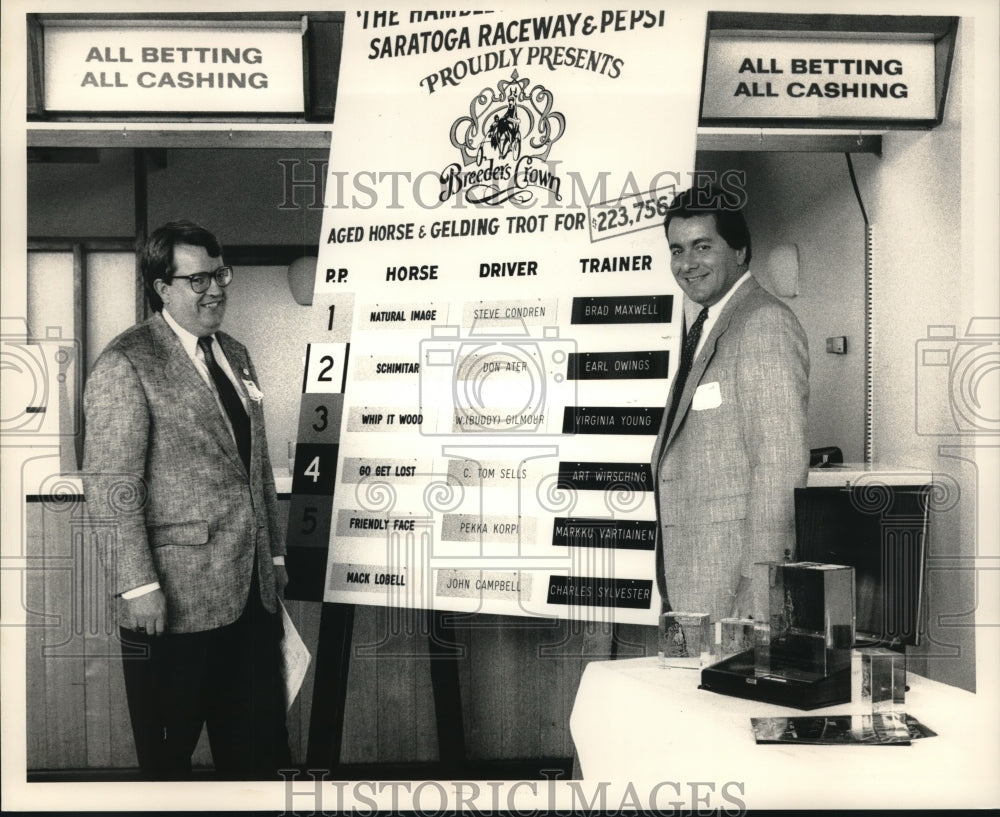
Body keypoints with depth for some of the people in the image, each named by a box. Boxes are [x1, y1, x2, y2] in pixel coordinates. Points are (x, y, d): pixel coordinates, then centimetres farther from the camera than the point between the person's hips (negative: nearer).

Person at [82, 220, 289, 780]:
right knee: (168, 752, 12)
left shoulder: (235, 355, 13)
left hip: (253, 586, 7)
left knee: (258, 745, 16)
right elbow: (110, 487, -14)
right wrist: (137, 585, -18)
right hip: (175, 597, -7)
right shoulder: (126, 365, -10)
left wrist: (274, 553, 16)